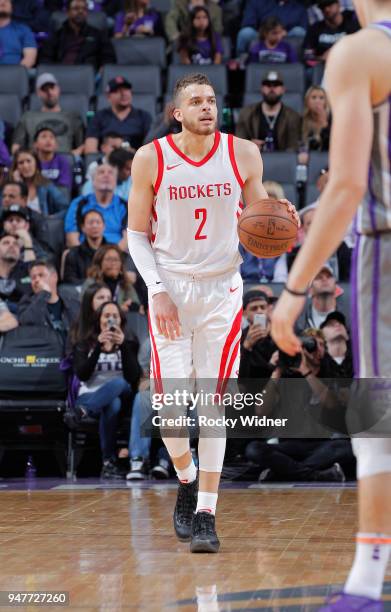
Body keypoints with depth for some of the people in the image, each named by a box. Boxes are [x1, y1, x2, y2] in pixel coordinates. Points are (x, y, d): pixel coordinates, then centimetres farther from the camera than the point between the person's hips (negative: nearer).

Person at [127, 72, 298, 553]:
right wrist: (157, 291, -9)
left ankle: (206, 513, 1)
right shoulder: (150, 159, -4)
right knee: (170, 402, -5)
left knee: (214, 402, -4)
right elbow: (137, 232, 2)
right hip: (170, 289, -1)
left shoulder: (243, 153, 0)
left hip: (222, 289, 1)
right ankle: (186, 481, 24)